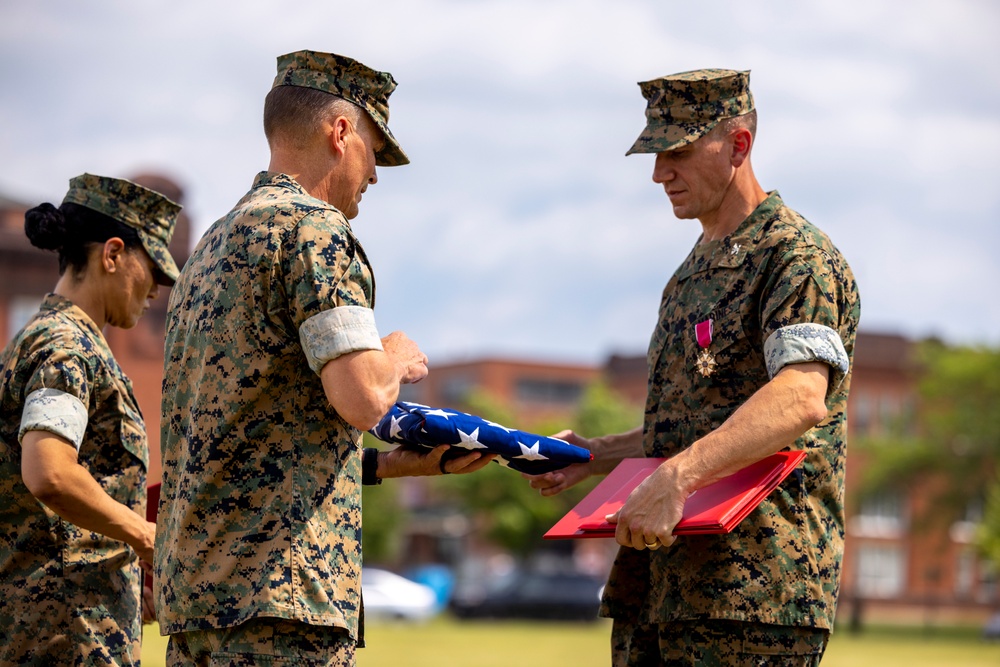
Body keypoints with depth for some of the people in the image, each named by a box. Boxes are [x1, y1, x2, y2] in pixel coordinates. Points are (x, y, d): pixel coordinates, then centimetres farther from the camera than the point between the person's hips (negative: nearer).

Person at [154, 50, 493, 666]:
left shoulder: (214, 247, 22)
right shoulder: (314, 229, -7)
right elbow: (362, 399, -18)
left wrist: (408, 463, 26)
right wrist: (397, 359, 4)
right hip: (277, 590, -9)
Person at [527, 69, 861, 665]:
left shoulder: (798, 257, -8)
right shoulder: (697, 271, 24)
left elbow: (801, 399, -25)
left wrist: (677, 477, -36)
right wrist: (595, 457, 17)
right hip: (657, 586, 9)